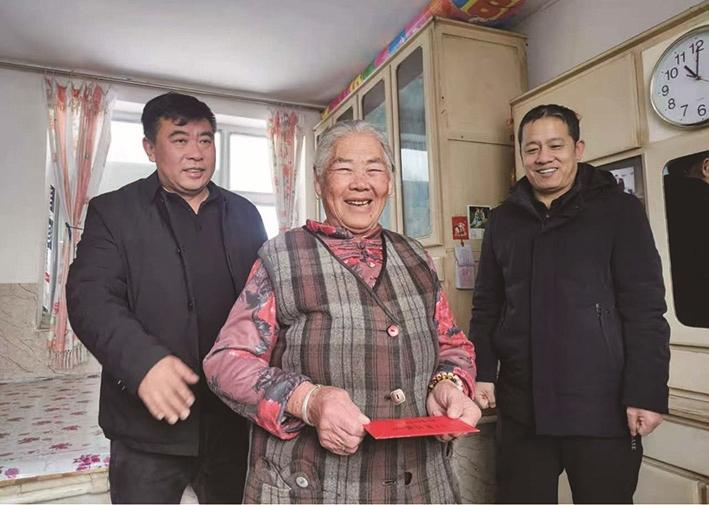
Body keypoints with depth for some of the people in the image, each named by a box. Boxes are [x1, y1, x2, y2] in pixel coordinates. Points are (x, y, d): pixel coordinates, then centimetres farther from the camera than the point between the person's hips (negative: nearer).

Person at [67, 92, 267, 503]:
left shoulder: (244, 214, 9)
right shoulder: (113, 212, 0)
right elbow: (91, 298, -11)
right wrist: (143, 361, -28)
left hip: (235, 419, 4)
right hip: (151, 425, -3)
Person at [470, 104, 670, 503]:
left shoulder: (619, 210, -1)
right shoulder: (503, 220, 8)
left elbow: (645, 307, -6)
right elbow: (486, 306, 10)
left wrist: (647, 394, -11)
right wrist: (483, 374, 2)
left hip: (601, 405, -3)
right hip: (521, 405, 3)